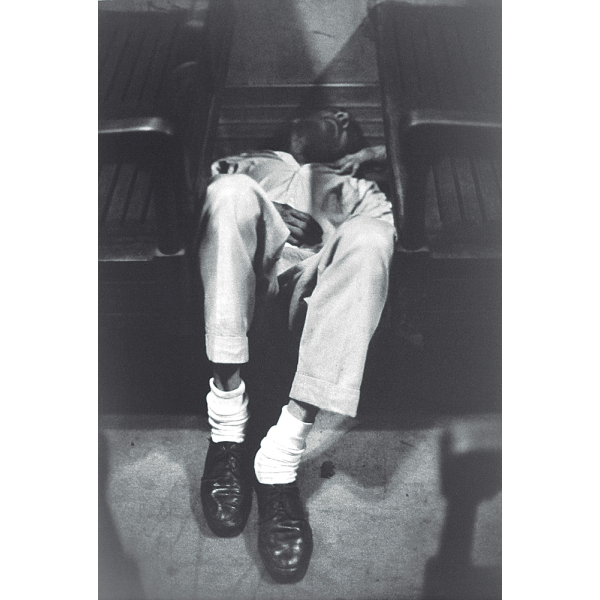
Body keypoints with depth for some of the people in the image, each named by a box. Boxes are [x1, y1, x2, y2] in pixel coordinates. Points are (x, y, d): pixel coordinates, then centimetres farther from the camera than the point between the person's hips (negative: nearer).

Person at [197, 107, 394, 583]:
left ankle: (285, 449, -42)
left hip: (318, 274, 0)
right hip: (256, 258, 1)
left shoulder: (363, 189, 35)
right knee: (233, 190, -29)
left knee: (371, 237, -32)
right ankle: (227, 415, -33)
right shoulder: (261, 166, 36)